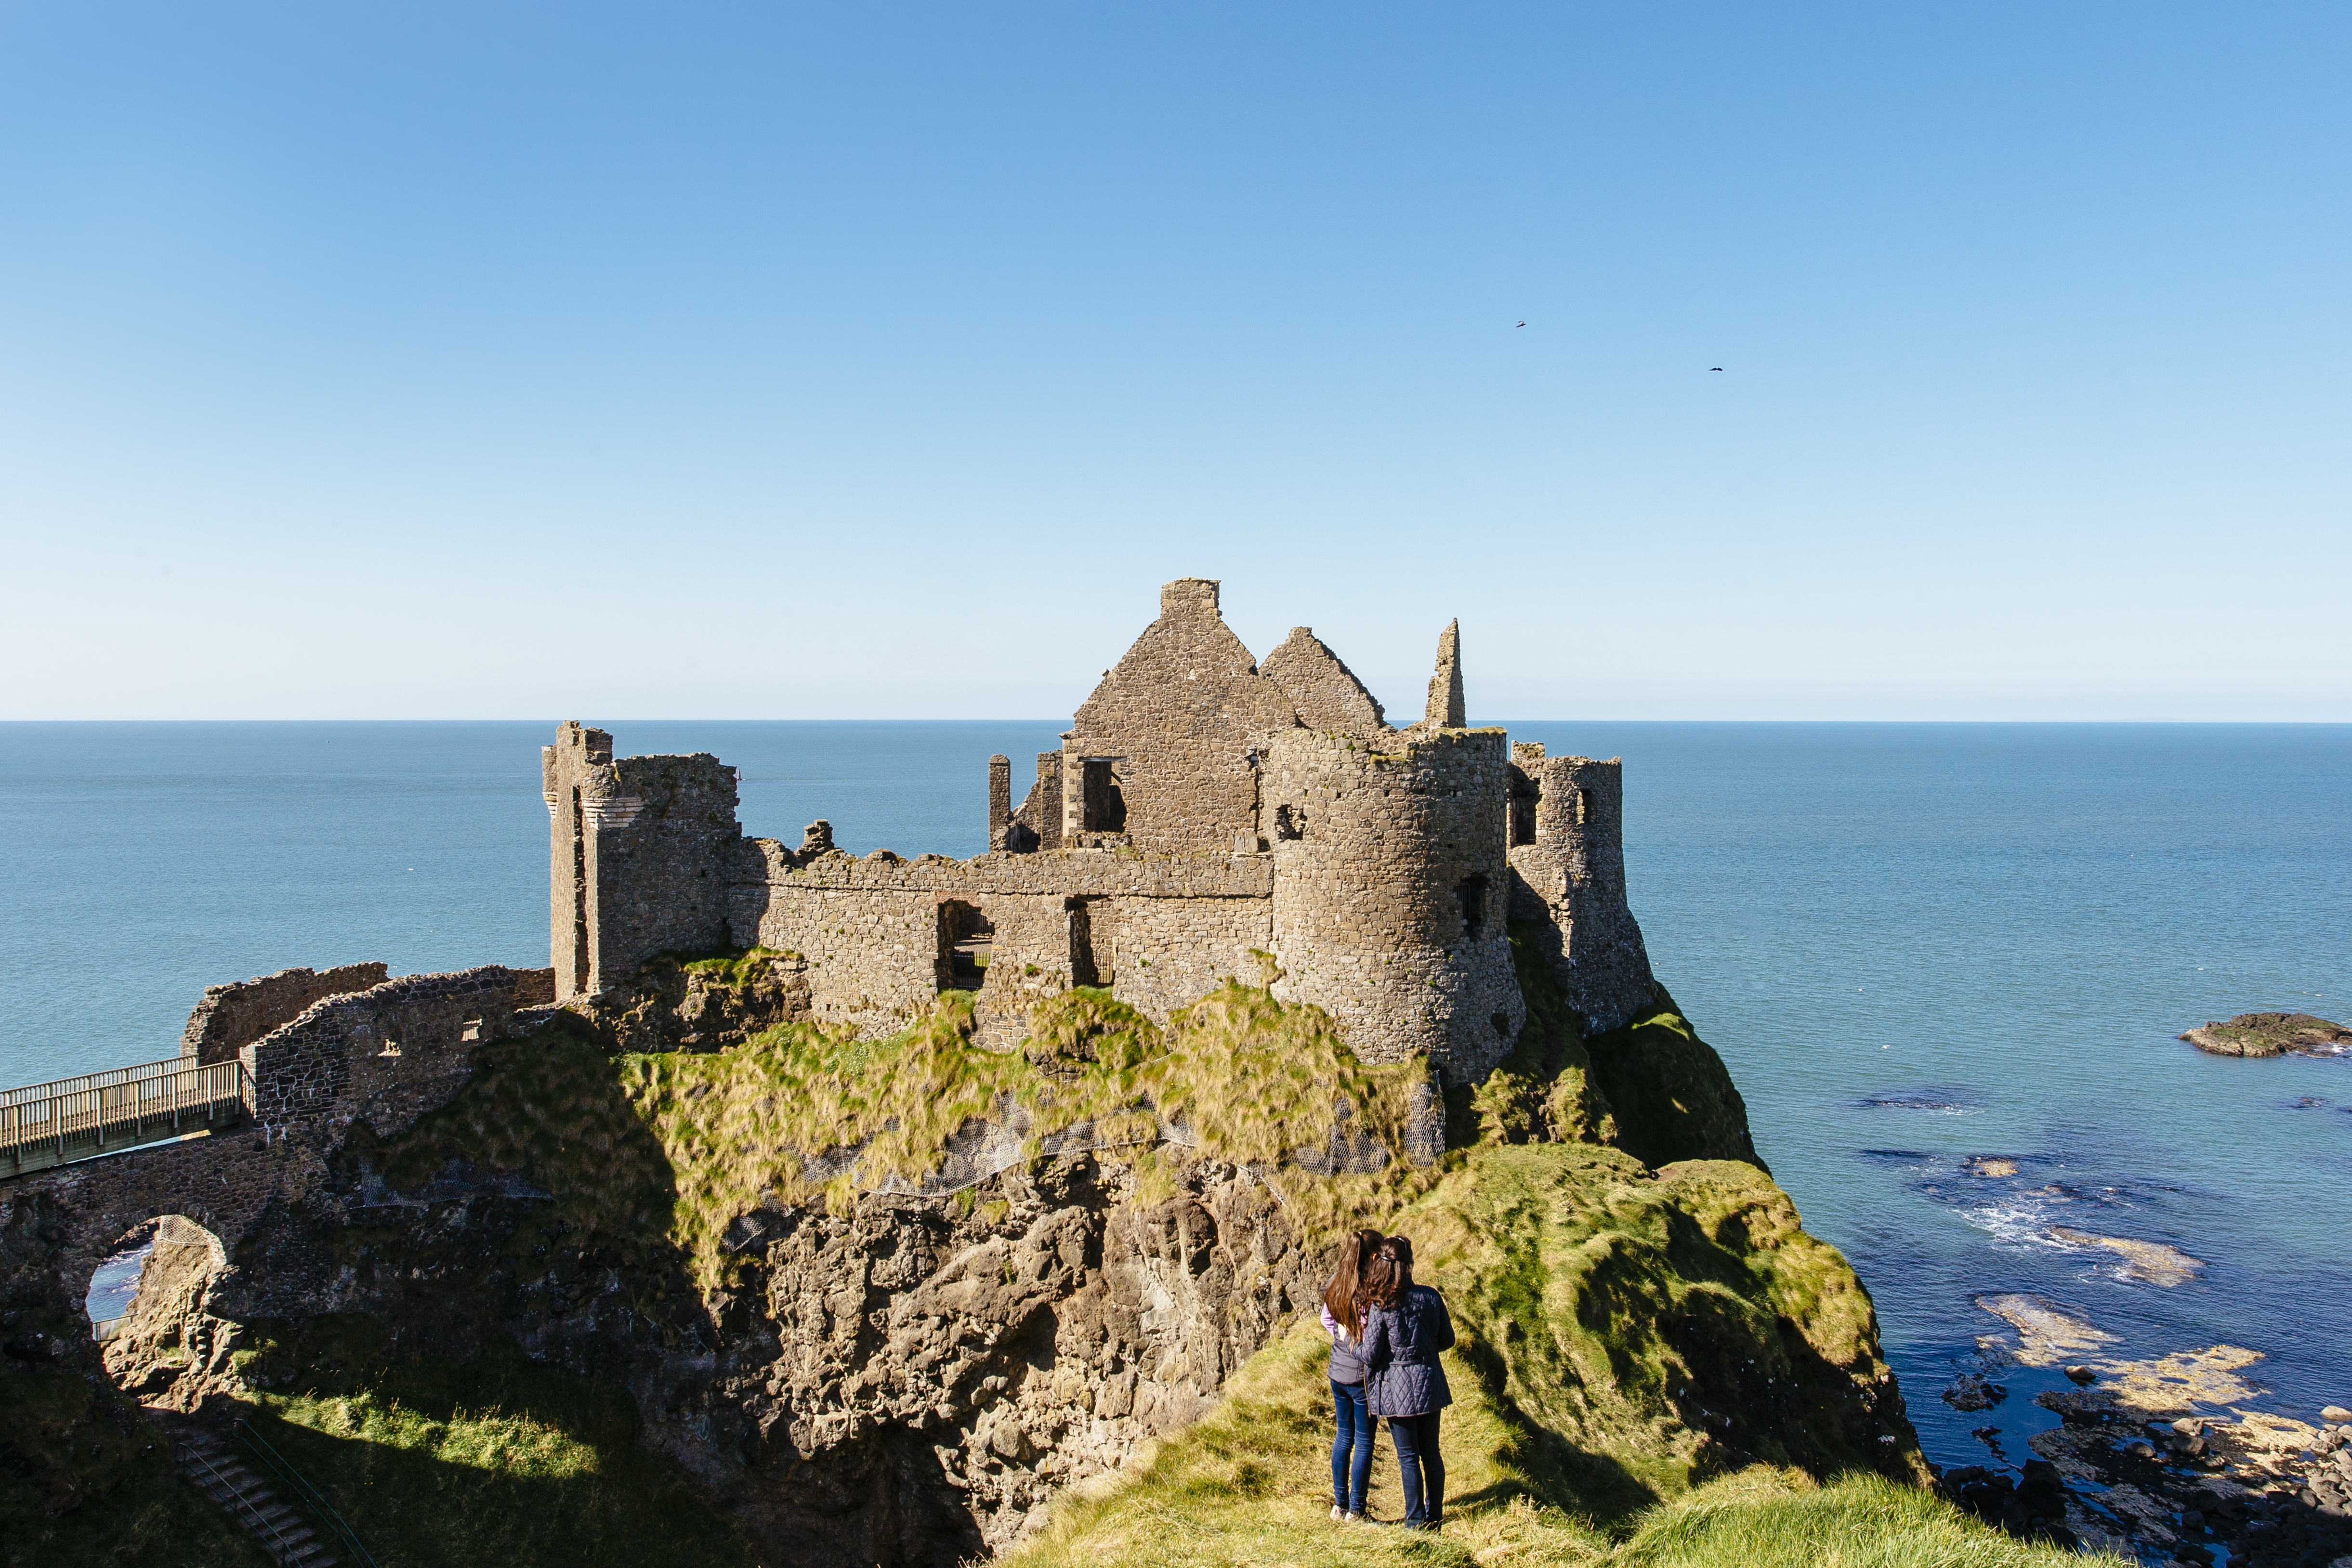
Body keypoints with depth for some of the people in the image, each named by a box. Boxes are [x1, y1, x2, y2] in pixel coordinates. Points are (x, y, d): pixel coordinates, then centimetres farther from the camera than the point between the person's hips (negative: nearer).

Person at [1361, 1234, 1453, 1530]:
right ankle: (1435, 1516, 25)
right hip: (1429, 1384, 4)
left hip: (1398, 1389, -4)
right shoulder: (1431, 1297, -6)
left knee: (1408, 1457, 6)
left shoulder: (1381, 1307, -17)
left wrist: (1363, 1335, 5)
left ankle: (1416, 1521, 13)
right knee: (1431, 1453, 16)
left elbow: (1370, 1356, -13)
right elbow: (1447, 1340, 4)